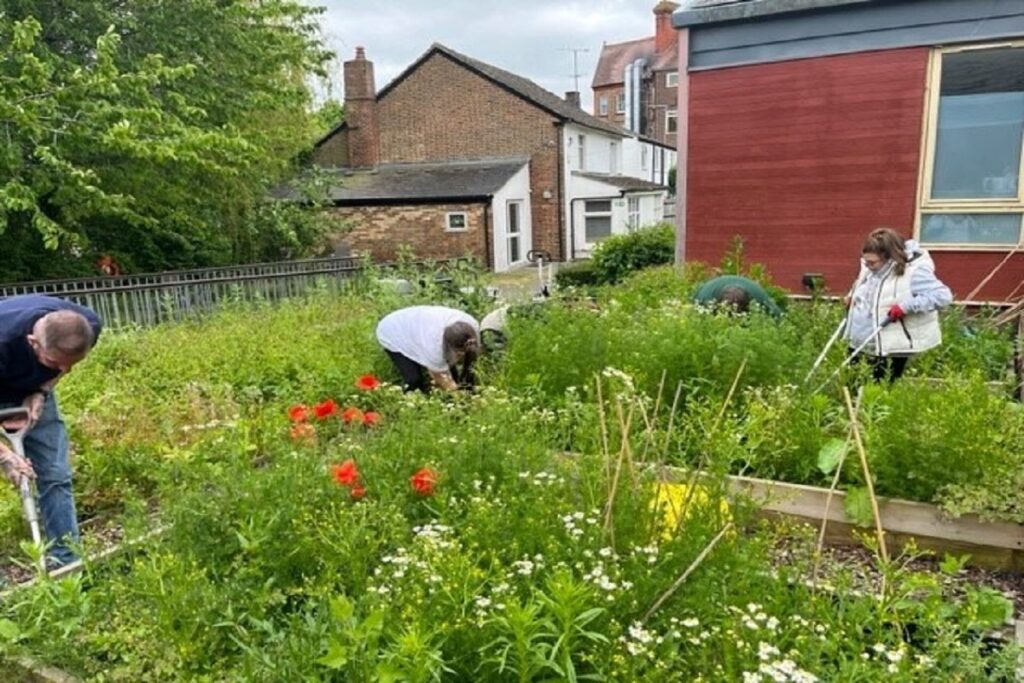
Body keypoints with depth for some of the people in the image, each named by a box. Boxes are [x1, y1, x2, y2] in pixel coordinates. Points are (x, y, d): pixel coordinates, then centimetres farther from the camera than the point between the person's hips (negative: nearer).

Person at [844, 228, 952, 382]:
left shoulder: (913, 272, -22)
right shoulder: (870, 267, 2)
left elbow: (943, 296, -28)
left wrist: (906, 306, -32)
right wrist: (852, 295, 7)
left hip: (892, 349, -8)